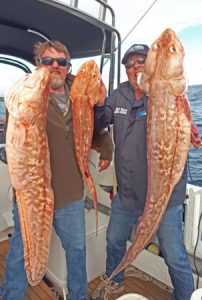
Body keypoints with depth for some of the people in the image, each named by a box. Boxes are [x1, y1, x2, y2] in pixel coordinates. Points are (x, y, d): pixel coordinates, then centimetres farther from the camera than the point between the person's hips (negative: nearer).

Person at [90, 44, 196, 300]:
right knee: (114, 241, 24)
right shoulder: (119, 94, 4)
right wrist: (99, 102, -16)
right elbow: (99, 123, 4)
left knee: (174, 257, 9)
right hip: (126, 192, 5)